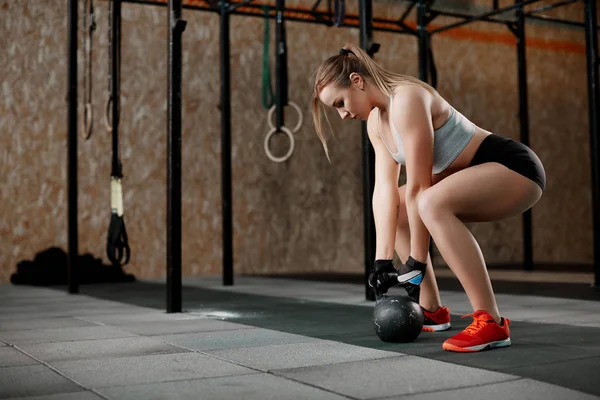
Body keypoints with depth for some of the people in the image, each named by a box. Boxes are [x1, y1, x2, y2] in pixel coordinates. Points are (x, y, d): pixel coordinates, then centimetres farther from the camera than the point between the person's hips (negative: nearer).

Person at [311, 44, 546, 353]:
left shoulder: (406, 99, -22)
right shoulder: (376, 122, 6)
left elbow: (417, 186, -24)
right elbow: (384, 189, -2)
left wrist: (416, 263, -20)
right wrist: (383, 259, -10)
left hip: (515, 167, -10)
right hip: (477, 177, 10)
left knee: (432, 203, -34)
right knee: (394, 209, 13)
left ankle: (491, 322, -29)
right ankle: (433, 311, 15)